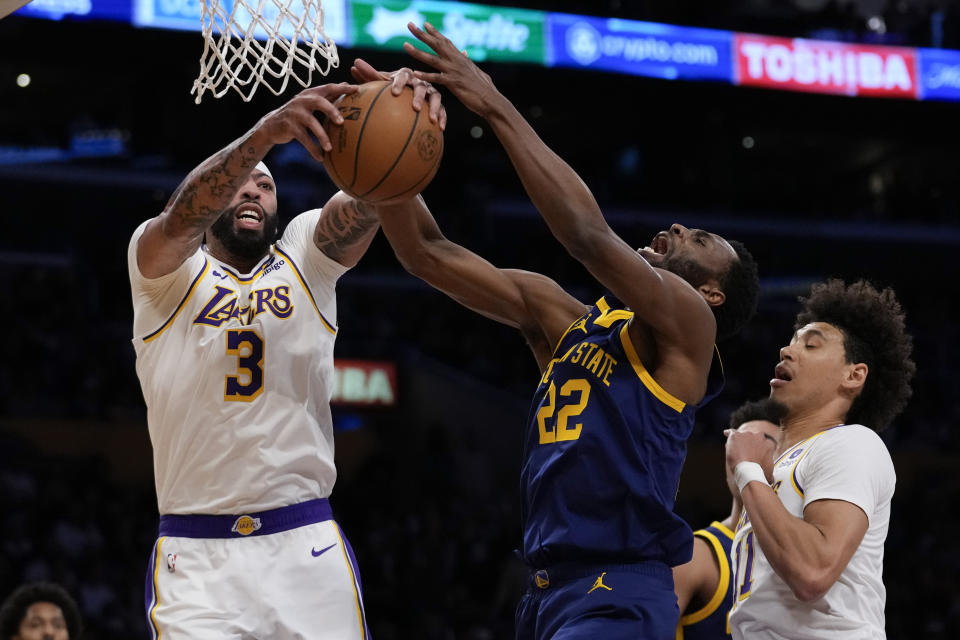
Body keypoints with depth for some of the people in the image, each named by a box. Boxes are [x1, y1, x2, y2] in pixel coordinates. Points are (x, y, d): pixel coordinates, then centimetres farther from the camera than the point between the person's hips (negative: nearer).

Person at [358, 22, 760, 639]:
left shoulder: (687, 324, 0)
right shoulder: (563, 320, 18)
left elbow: (591, 236, -18)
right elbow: (426, 252, 14)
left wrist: (497, 108, -16)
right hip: (551, 590, 7)